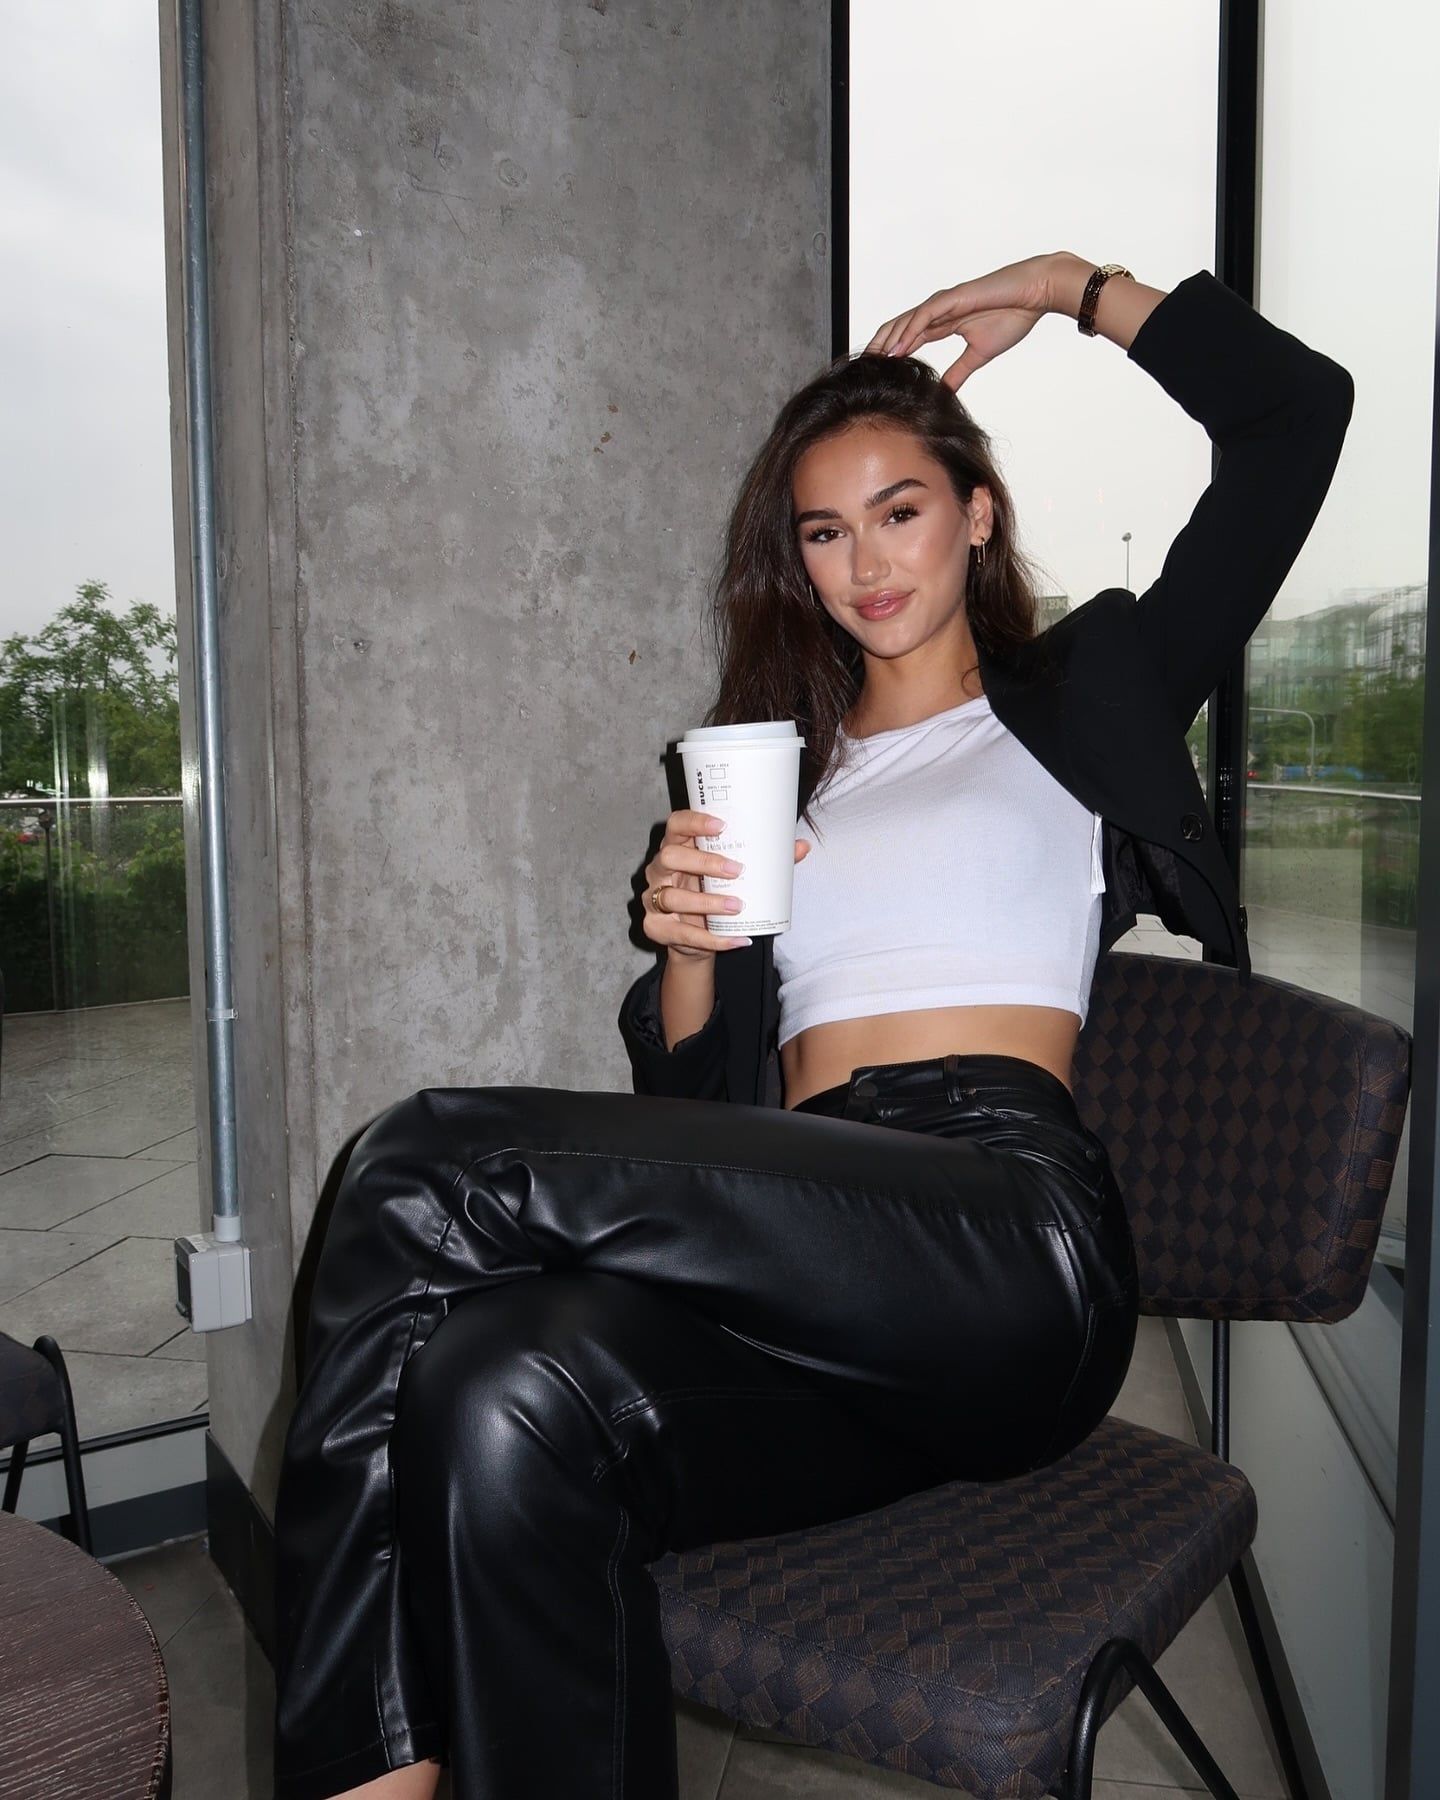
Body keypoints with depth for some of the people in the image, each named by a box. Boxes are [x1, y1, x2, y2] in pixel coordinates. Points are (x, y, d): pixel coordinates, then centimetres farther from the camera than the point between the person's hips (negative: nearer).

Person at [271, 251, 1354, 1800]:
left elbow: (1299, 410, 12)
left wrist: (1072, 285, 20)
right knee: (501, 1400, -31)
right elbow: (698, 1101, 19)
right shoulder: (779, 760, 26)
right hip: (813, 1254, 4)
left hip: (1011, 1243, -4)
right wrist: (686, 948, -2)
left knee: (429, 1160, -24)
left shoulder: (1083, 694, 18)